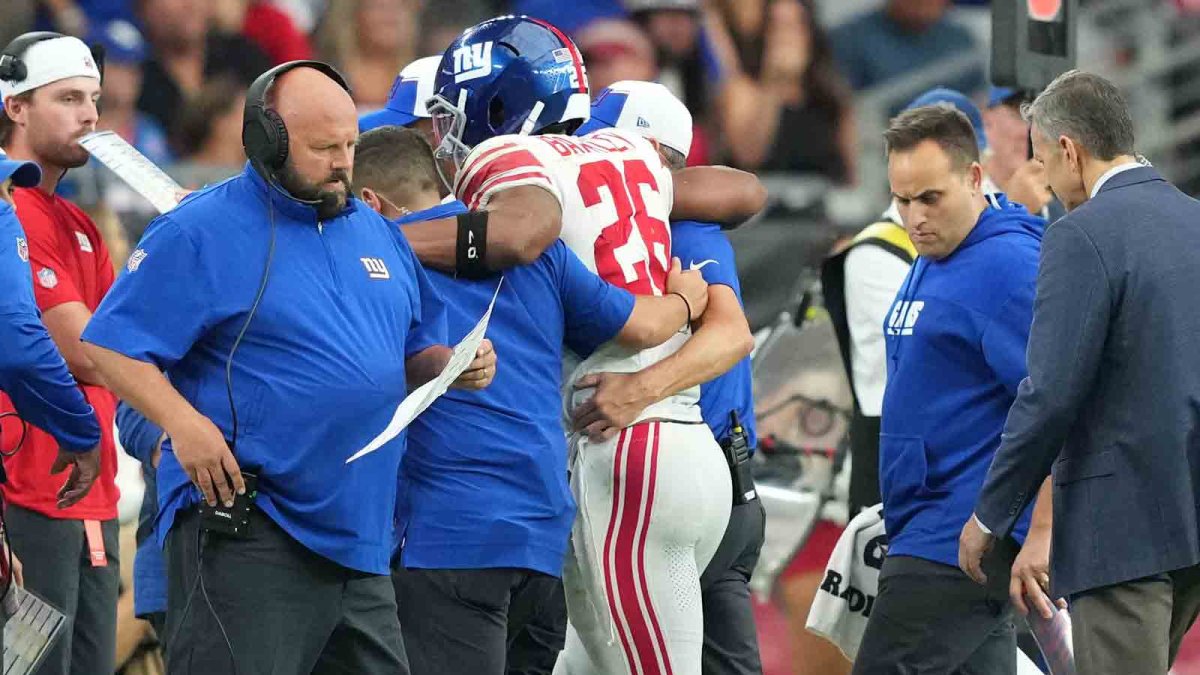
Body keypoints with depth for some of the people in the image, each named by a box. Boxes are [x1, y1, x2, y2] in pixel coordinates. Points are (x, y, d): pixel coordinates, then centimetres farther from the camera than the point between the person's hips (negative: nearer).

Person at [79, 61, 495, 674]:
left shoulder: (374, 231, 17)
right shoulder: (200, 232, -5)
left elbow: (411, 354, 28)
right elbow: (111, 346, -8)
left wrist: (452, 366, 4)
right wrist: (183, 423, -22)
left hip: (358, 537, 7)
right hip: (240, 526, -7)